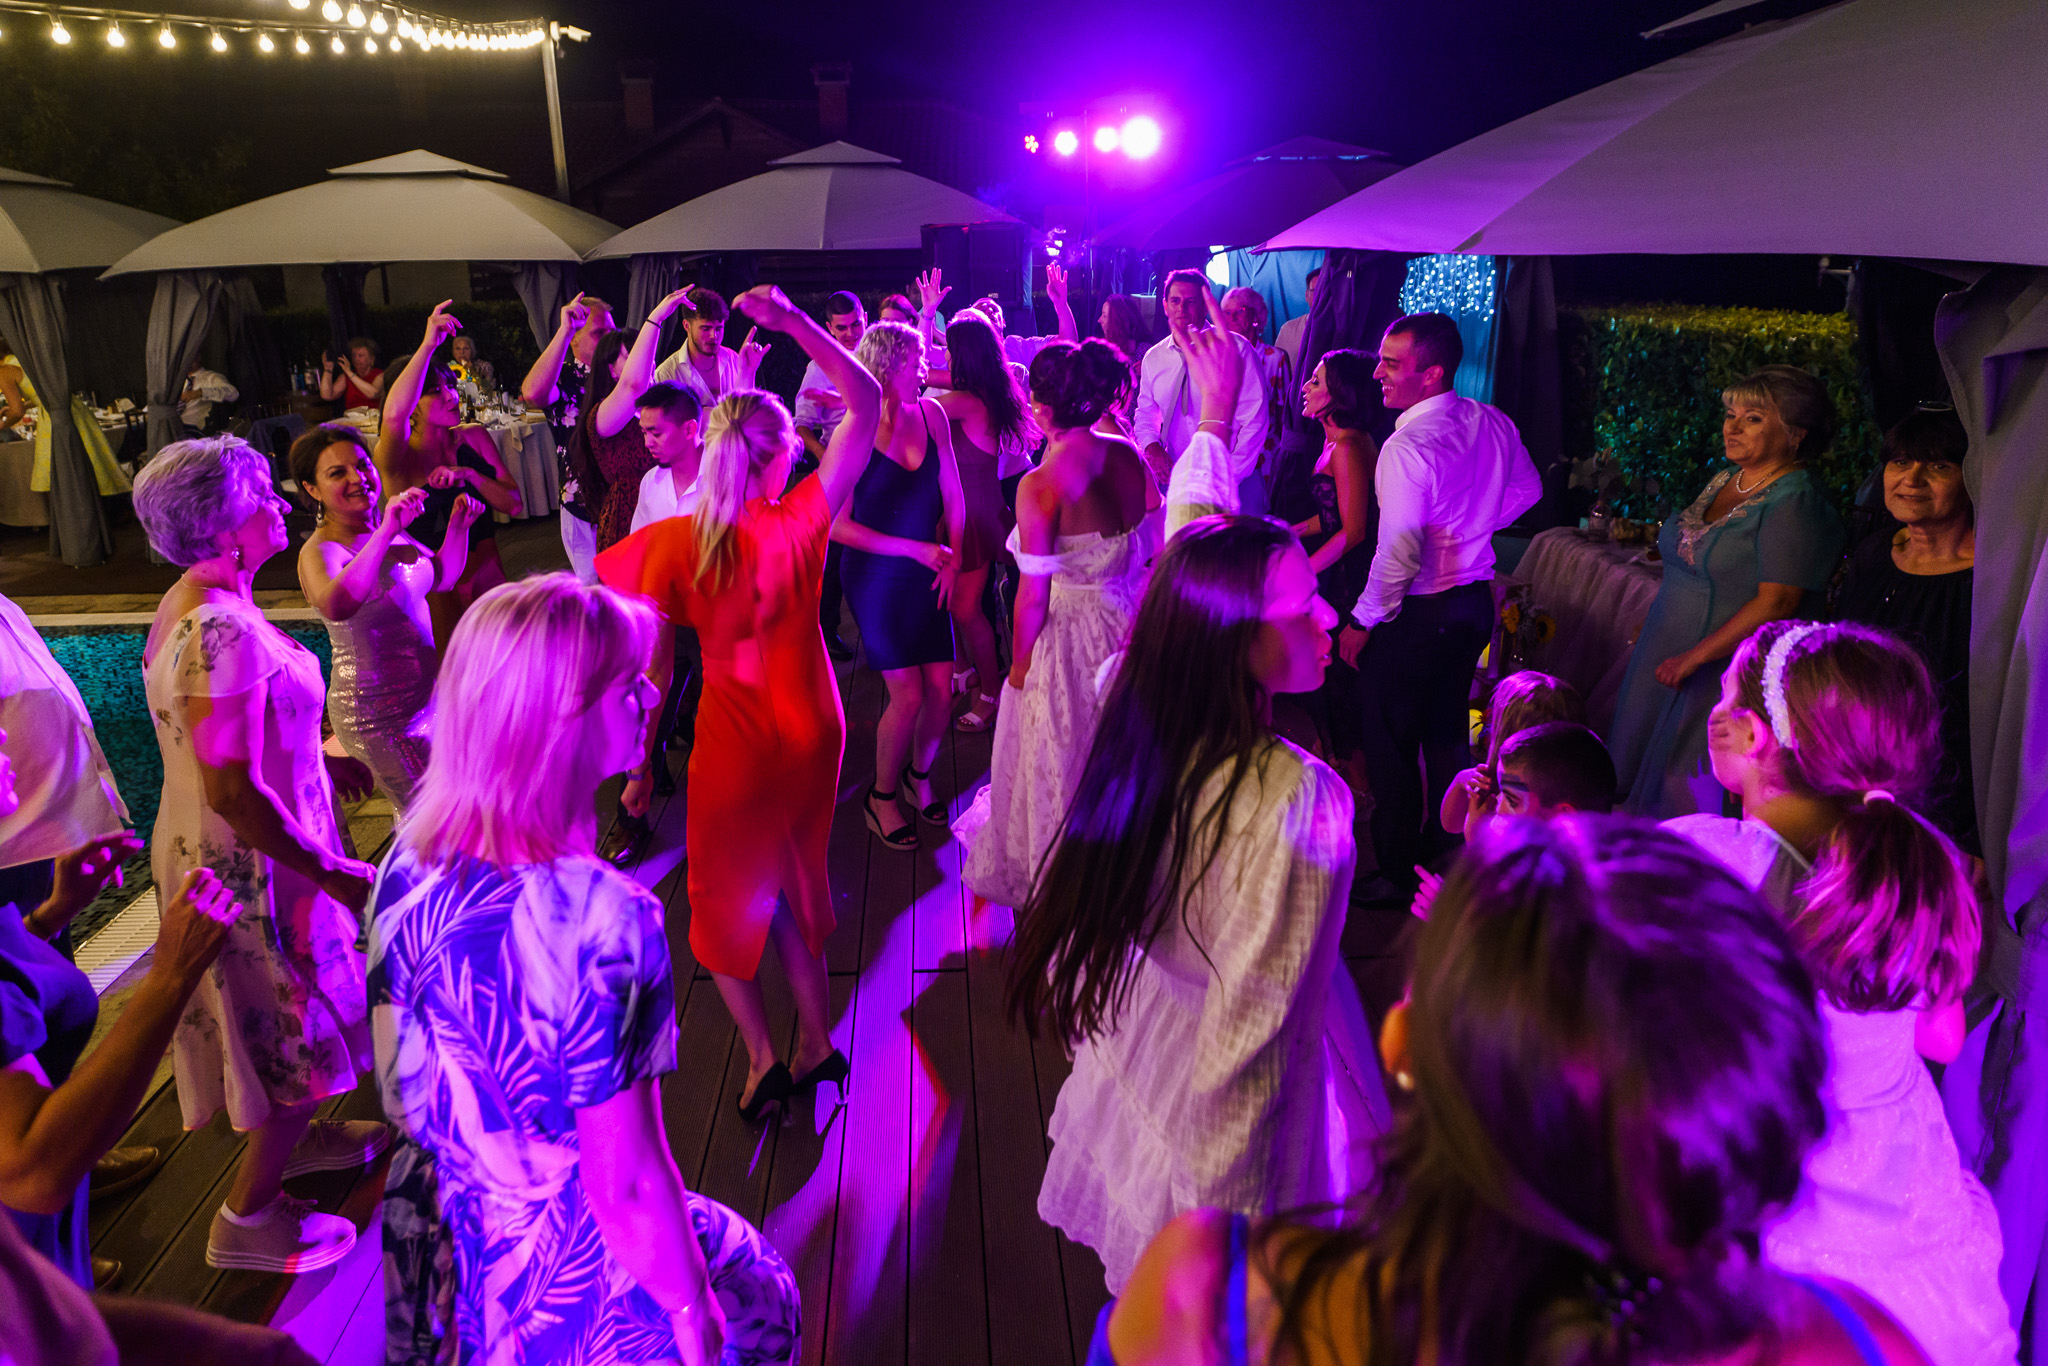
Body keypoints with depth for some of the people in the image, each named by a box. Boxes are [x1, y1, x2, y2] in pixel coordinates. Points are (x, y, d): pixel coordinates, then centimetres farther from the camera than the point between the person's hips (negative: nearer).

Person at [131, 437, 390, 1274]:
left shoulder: (193, 605, 2)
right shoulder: (220, 633, -30)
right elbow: (232, 791, -30)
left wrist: (319, 760, 20)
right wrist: (330, 874, -23)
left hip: (225, 853, 10)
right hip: (250, 866, -10)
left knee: (288, 1015, 26)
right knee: (292, 1029, 7)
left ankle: (298, 1138, 48)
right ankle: (248, 1219, 23)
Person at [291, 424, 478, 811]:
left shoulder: (387, 530, 3)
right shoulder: (320, 552, -21)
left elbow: (444, 577, 17)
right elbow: (336, 606, -45)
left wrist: (458, 525, 1)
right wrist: (386, 533, -44)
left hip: (420, 692, 8)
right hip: (379, 715, -8)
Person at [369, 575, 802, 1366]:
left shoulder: (409, 863, -11)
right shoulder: (601, 920, -33)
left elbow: (402, 1085, 3)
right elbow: (627, 1184, -26)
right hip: (574, 1288, -7)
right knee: (755, 1298, 19)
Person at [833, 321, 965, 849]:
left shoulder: (930, 414, 0)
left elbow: (952, 493, 8)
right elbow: (838, 526, -14)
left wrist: (952, 558, 1)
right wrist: (915, 549, -16)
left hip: (926, 575, 5)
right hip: (875, 575, -4)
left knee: (941, 690, 1)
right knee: (907, 695, -7)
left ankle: (919, 775, 30)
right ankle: (881, 796, 17)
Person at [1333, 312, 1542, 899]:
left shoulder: (1407, 447, -26)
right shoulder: (1494, 423, -1)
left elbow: (1399, 554, -26)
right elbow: (1526, 490, 16)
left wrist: (1362, 622, -15)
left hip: (1417, 613, -8)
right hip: (1474, 599, 8)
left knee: (1390, 746, 6)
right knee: (1447, 732, 22)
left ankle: (1396, 873, 15)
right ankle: (1445, 848, 37)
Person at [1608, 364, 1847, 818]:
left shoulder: (1794, 505, -16)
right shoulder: (1723, 481, 11)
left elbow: (1776, 605, -22)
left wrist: (1693, 658, -22)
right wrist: (1650, 628, 17)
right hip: (1666, 661, 9)